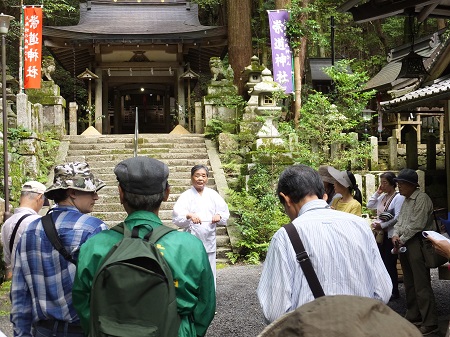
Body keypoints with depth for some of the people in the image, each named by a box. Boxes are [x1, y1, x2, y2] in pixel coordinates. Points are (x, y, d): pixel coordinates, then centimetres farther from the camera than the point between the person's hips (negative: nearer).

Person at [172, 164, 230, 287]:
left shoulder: (213, 195, 5)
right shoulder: (186, 196, -5)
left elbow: (225, 212, 7)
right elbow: (176, 216, -15)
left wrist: (219, 216, -15)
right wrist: (189, 215, -35)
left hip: (209, 240, 3)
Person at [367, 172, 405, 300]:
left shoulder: (399, 197, -12)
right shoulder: (382, 196, 11)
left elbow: (397, 217, -18)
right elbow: (369, 206, 14)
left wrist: (382, 225, -18)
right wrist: (377, 192, 6)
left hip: (391, 235, -8)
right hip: (381, 234, 8)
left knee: (390, 264, -2)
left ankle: (395, 292, 10)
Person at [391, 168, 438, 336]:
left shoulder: (422, 198, -12)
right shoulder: (406, 200, 17)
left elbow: (417, 225, -17)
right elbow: (399, 221, 19)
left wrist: (402, 240, -9)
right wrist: (395, 234, -1)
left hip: (417, 243, -10)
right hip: (404, 244, 10)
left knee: (421, 284, -11)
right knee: (409, 283, 15)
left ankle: (429, 323, -9)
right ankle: (413, 316, 25)